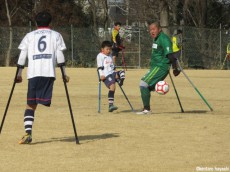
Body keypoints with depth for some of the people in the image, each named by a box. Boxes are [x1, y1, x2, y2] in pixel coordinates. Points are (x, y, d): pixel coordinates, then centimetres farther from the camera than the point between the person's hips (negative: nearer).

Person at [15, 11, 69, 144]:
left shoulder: (29, 36, 18)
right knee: (42, 102, -4)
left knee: (31, 104, 3)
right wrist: (64, 73, 9)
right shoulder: (56, 35, 16)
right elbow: (60, 55, 7)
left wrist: (19, 74, 17)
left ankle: (28, 133, -12)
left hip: (33, 73, 1)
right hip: (49, 73, -1)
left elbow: (22, 56, 12)